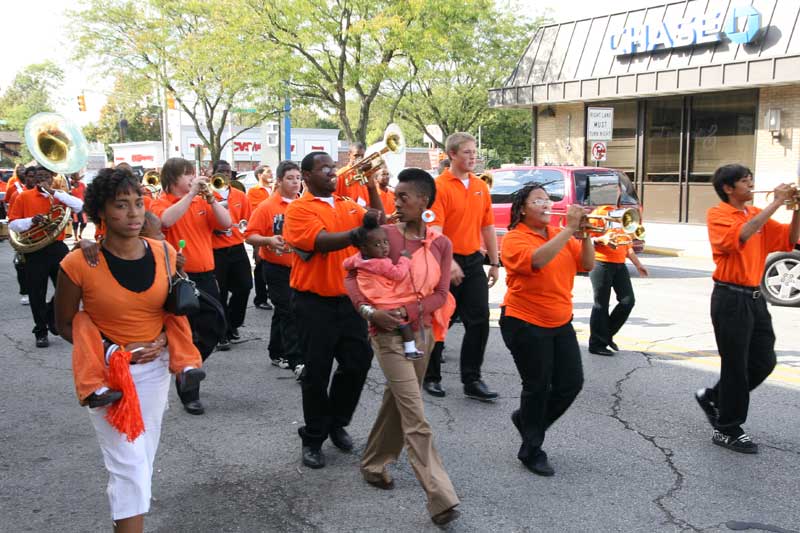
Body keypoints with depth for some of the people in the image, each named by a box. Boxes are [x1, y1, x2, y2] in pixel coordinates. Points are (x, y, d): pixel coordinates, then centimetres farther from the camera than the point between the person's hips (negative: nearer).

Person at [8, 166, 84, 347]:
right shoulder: (24, 197, 3)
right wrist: (31, 221, -18)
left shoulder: (59, 195, 8)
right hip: (35, 251, -2)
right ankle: (41, 332, 14)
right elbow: (12, 224, 1)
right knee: (37, 295, 2)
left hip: (57, 248, 2)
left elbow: (79, 206, -10)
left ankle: (52, 316, 29)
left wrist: (53, 193, -14)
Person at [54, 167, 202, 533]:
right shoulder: (79, 263, -17)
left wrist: (165, 340, -8)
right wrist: (113, 351, -17)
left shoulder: (164, 253, -6)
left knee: (144, 458, 18)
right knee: (129, 466, -6)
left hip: (155, 368, 4)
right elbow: (65, 325, -5)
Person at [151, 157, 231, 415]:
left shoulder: (201, 202, 10)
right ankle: (189, 394, 13)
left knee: (213, 330, 11)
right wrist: (192, 193, -24)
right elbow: (167, 220, -28)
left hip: (206, 276, 5)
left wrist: (210, 197, -10)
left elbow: (226, 223, 0)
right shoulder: (161, 203, -5)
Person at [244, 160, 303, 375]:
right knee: (288, 313, -8)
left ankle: (277, 353, 31)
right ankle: (296, 361, -7)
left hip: (299, 266, 5)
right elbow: (250, 236, -11)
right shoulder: (266, 207, -10)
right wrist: (268, 240, -28)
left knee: (283, 311, 17)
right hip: (277, 268, -5)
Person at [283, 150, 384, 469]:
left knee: (357, 363, 9)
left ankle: (336, 424, 31)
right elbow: (323, 242, -22)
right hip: (315, 303, -5)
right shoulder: (299, 209, -8)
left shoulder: (348, 205, 11)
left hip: (349, 299, 6)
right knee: (317, 373, 2)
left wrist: (372, 188, -6)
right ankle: (313, 439, 18)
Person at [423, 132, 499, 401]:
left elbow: (488, 227, 14)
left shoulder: (481, 187, 9)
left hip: (474, 261, 6)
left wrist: (494, 263, 13)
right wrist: (449, 262, -30)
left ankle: (472, 381, 11)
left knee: (479, 320, 2)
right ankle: (431, 377, 22)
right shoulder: (440, 186, -11)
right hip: (447, 262, -5)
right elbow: (434, 230, -20)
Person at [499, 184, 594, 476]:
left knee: (571, 383, 6)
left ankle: (527, 419, 31)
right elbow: (537, 260, -30)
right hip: (526, 323, -6)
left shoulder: (560, 235, 8)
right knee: (538, 386, 2)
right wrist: (570, 229, -27)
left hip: (560, 323, 6)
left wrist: (585, 234, -12)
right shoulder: (514, 238, -10)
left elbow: (586, 264, 2)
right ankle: (531, 451, 19)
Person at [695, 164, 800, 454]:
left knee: (763, 362, 11)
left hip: (755, 297, 7)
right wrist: (776, 203, -24)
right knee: (736, 365, 0)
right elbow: (740, 235, -28)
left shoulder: (758, 214, 12)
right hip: (731, 298, -7)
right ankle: (727, 431, 14)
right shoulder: (717, 214, -8)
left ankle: (712, 397, 30)